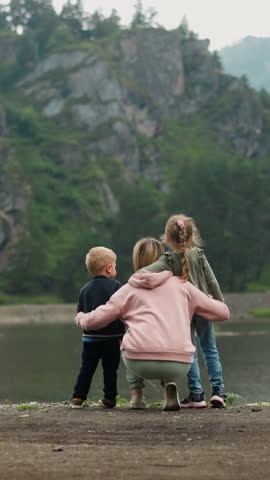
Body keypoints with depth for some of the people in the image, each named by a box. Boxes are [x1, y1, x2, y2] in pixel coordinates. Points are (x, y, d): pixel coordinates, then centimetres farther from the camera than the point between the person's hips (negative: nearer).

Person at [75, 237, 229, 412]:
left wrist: (81, 318, 40)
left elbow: (95, 320, 17)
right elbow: (222, 312, 21)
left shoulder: (129, 289, 17)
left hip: (140, 362, 0)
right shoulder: (181, 284, 19)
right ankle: (169, 385, 10)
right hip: (179, 365, 0)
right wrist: (212, 301, 45)